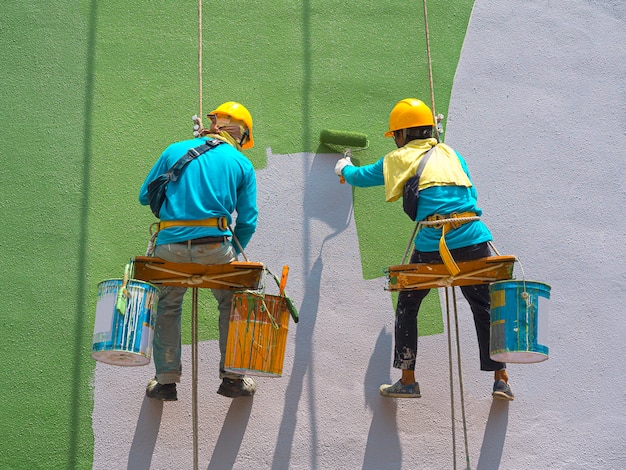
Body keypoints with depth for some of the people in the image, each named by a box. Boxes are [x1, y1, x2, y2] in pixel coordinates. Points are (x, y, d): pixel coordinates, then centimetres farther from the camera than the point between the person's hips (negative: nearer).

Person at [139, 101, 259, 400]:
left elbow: (145, 196, 16)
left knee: (167, 308, 20)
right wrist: (233, 253, 19)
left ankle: (166, 381, 20)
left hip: (170, 246, 1)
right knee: (232, 306, 19)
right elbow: (247, 222, 6)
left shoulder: (175, 151, 13)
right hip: (215, 246, -1)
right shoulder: (242, 164, 10)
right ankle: (232, 378, 20)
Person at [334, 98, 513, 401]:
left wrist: (344, 169, 46)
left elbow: (360, 176, 25)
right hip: (474, 240, 3)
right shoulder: (451, 154, 20)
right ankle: (501, 380, 15)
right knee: (485, 309, 15)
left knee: (407, 306, 15)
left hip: (432, 246, -3)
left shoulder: (401, 158, 11)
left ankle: (408, 380, 15)